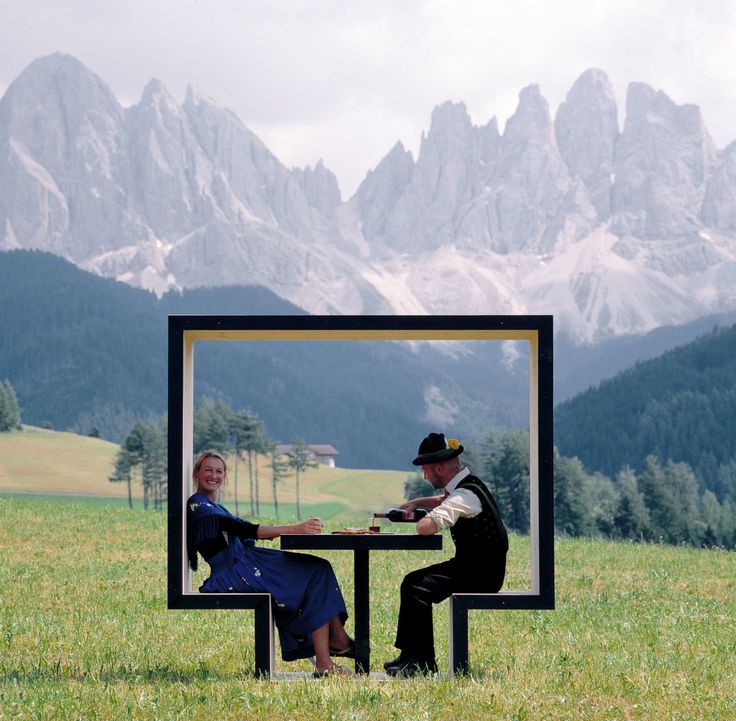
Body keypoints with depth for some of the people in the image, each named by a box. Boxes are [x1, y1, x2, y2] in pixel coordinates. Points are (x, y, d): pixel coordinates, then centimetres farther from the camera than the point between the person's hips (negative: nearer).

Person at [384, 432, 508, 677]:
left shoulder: (465, 495, -22)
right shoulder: (466, 484, 11)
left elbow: (426, 527, -34)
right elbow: (444, 501, 37)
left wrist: (421, 521, -11)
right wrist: (417, 503, 22)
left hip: (482, 575, -11)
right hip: (472, 565, 11)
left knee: (419, 590, -23)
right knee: (411, 582, 12)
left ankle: (424, 663, -16)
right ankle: (409, 654, 11)